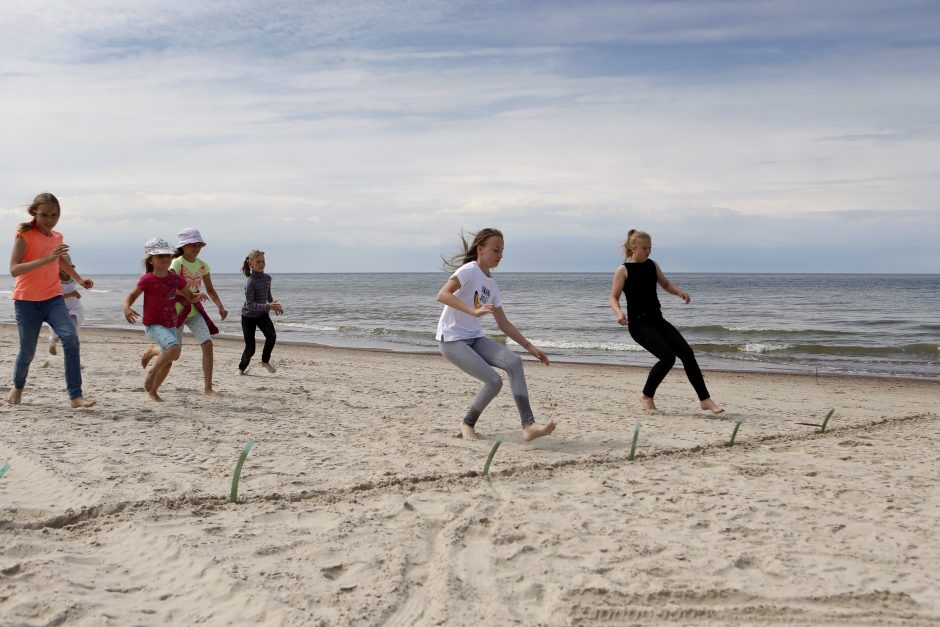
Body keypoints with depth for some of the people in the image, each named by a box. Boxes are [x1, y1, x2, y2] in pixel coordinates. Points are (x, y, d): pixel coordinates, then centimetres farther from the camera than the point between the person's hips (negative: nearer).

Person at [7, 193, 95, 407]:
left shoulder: (57, 237, 8)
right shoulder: (25, 235, -9)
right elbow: (14, 269, -22)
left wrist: (79, 279, 28)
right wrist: (46, 259, -30)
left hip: (53, 298, 4)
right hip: (26, 301, -4)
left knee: (71, 338, -19)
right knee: (28, 351, 4)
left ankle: (75, 396, -21)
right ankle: (18, 387, 37)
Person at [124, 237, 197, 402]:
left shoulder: (175, 278, 1)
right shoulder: (147, 280, -13)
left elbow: (190, 297, 12)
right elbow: (131, 296, -5)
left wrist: (197, 297, -11)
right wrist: (126, 308, -26)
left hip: (171, 325, 6)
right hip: (153, 325, -6)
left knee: (167, 362, 13)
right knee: (174, 348, -31)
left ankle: (153, 391, 35)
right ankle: (151, 374, -9)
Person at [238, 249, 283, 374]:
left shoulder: (267, 278, -4)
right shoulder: (250, 282, -23)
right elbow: (250, 305, -30)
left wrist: (275, 306, 9)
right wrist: (268, 306, -37)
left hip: (262, 314, 4)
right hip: (248, 316, -4)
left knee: (272, 336, -23)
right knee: (250, 348, -2)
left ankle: (265, 361, -2)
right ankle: (241, 368, 25)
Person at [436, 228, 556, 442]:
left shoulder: (491, 283, 13)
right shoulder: (470, 270, -11)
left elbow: (503, 324, 15)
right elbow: (442, 295, -28)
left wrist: (529, 346, 9)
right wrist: (474, 311, -40)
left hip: (475, 338, 7)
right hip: (452, 340, -7)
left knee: (514, 361, -18)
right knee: (494, 381, -21)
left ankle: (528, 426, -22)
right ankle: (468, 424, 5)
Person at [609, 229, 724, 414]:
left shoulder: (652, 265, 10)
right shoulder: (623, 271, -6)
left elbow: (665, 284, 23)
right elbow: (613, 298, -6)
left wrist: (679, 291, 2)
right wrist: (619, 313, -27)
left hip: (657, 320, 6)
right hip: (638, 324, -6)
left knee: (687, 352, -6)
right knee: (668, 357, -21)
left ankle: (705, 399, 1)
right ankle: (647, 397, 1)